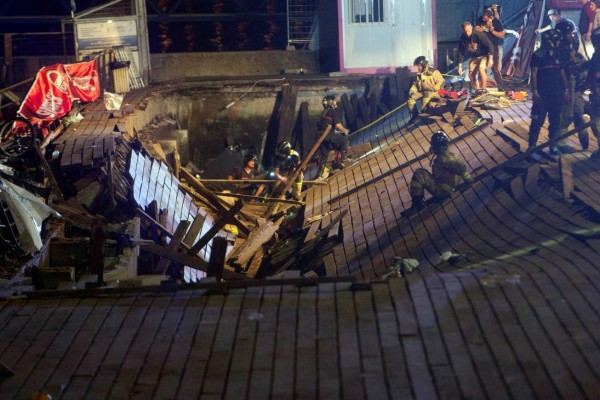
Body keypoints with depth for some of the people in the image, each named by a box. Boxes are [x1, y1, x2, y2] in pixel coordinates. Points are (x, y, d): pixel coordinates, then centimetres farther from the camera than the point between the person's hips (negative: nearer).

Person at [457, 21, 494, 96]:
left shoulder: (479, 34, -26)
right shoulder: (463, 38, -10)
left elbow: (489, 46, -23)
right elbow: (461, 52, -2)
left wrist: (490, 59, -26)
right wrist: (460, 66, -4)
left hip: (484, 55, -6)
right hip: (474, 57, 6)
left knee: (481, 68, -30)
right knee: (471, 75, 0)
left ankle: (483, 90, -21)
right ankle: (477, 90, 18)